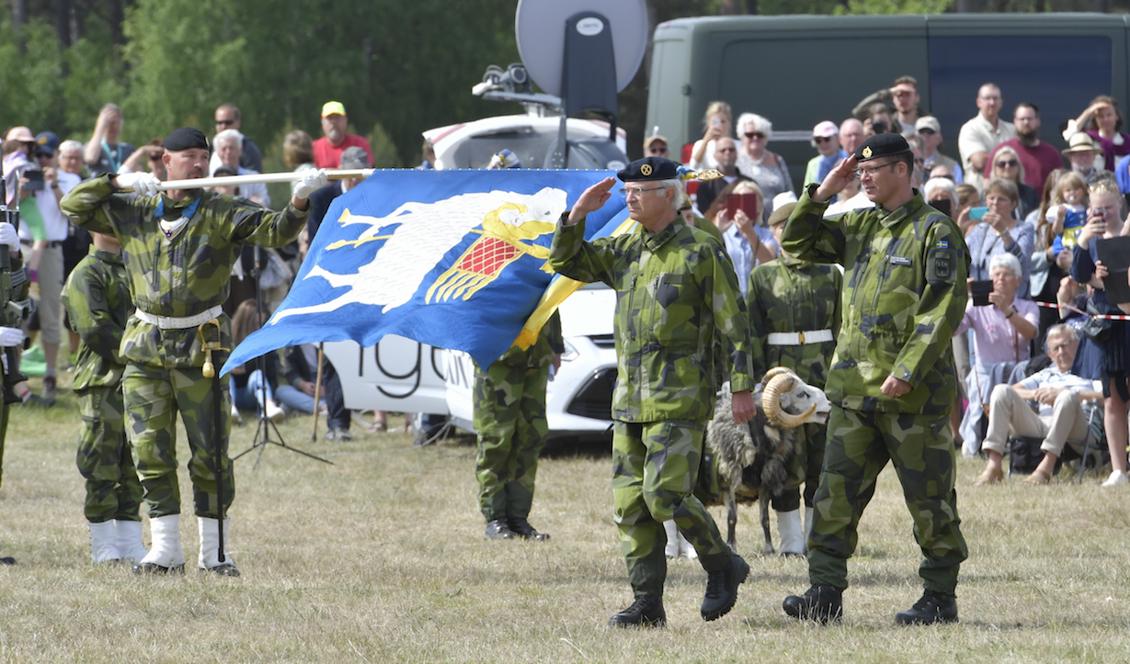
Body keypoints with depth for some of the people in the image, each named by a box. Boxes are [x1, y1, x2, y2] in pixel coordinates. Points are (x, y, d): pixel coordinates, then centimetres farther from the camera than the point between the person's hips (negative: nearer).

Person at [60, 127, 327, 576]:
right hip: (146, 349, 2)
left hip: (201, 348, -2)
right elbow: (74, 207, 10)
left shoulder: (218, 215, 0)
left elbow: (272, 231, -13)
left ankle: (214, 551, 8)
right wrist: (118, 183, -5)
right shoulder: (134, 214, 8)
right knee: (150, 451, 1)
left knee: (210, 451, 0)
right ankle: (164, 549, 8)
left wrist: (300, 203, -31)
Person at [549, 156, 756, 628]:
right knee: (631, 504, 3)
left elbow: (734, 324, -6)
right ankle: (647, 603, 8)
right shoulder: (624, 251, 13)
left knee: (666, 495, -15)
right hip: (629, 400, 7)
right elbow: (565, 262, 16)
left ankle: (722, 567, 6)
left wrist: (742, 388, -9)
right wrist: (578, 213, 2)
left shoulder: (700, 252, -6)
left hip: (679, 399, -7)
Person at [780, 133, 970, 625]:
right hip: (854, 389, 7)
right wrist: (821, 194, 5)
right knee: (836, 492, 1)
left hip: (913, 392, -7)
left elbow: (943, 310, -14)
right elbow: (798, 243, 20)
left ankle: (941, 598, 9)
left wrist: (907, 372, -21)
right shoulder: (860, 228, 14)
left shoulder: (935, 232, -8)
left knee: (928, 499, 1)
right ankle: (825, 593, 2)